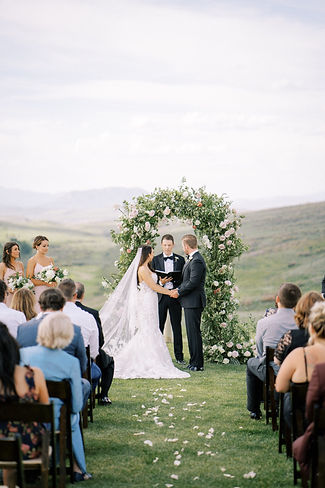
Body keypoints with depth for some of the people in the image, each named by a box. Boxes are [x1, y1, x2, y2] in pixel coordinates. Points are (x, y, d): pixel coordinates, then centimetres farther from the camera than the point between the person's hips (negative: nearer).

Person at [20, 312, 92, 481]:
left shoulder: (23, 354, -12)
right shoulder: (71, 362, -17)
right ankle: (77, 469, 41)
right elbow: (76, 406, -10)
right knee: (73, 417, 35)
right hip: (54, 423, -2)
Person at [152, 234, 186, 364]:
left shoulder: (180, 259, 8)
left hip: (175, 296, 0)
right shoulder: (155, 259, 8)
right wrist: (161, 282, -14)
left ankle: (179, 356, 10)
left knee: (177, 327, 4)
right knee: (158, 326, 3)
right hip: (160, 296, 0)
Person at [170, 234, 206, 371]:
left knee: (194, 332, -7)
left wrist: (179, 292, -11)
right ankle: (194, 361, 19)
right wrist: (178, 289, 6)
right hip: (190, 302, 11)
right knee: (191, 332, 13)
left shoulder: (197, 261, -17)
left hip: (194, 302, -11)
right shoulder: (192, 259, 16)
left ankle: (197, 364, -3)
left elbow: (193, 283, -22)